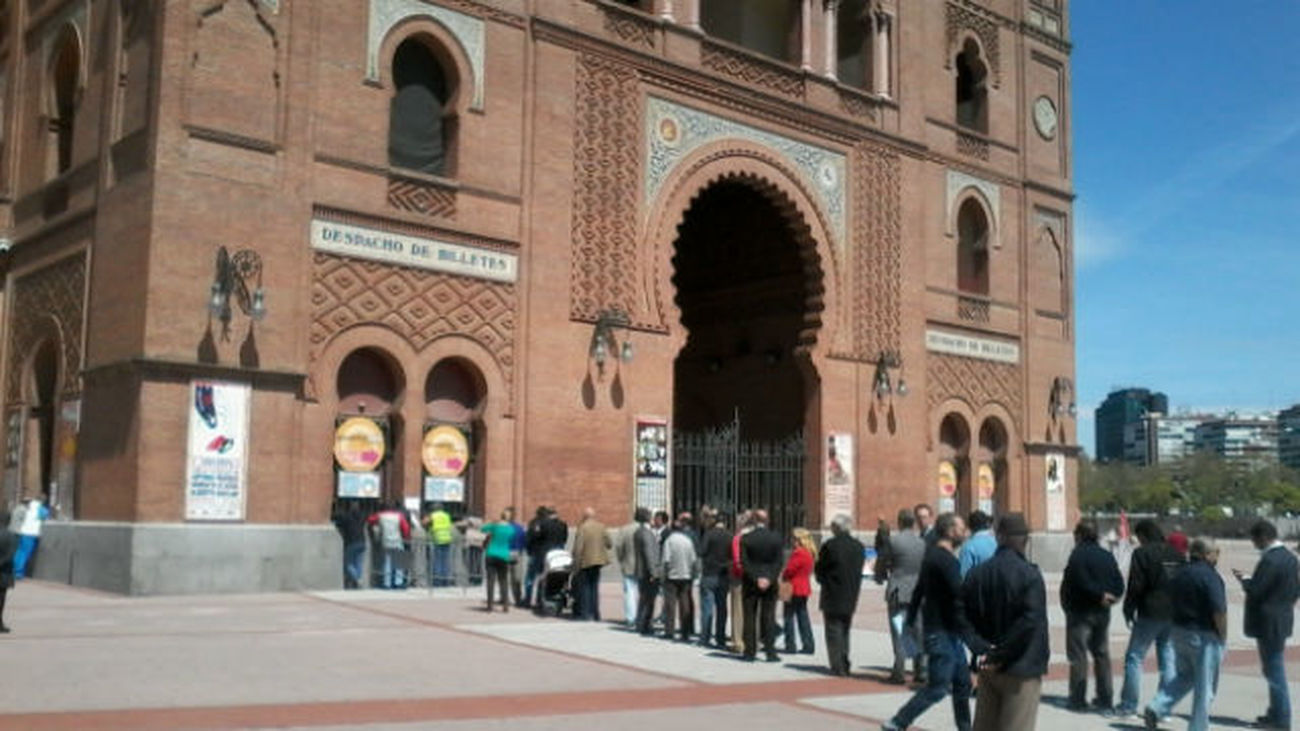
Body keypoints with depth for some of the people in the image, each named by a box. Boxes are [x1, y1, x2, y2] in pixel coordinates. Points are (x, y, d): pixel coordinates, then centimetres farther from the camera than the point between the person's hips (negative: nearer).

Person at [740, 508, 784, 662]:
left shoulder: (746, 538, -6)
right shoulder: (776, 538, -2)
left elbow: (744, 562, -10)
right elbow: (778, 562, -7)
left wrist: (756, 579, -10)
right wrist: (769, 579, -9)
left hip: (750, 584, -1)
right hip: (770, 585, 1)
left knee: (750, 618, 6)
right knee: (769, 618, 4)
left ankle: (750, 651, 7)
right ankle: (770, 652, 2)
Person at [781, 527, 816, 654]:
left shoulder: (799, 554, -19)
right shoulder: (809, 553, 11)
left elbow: (789, 570, -18)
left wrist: (782, 577, 3)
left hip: (794, 589, -9)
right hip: (804, 588, 9)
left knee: (788, 616, -1)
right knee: (803, 616, 13)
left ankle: (790, 646, 0)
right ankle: (808, 645, 12)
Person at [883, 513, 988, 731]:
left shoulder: (932, 555, 13)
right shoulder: (946, 560, -17)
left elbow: (919, 590, 18)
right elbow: (961, 596, -21)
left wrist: (911, 619, 22)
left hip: (950, 631, 10)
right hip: (942, 631, -10)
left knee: (962, 682, 14)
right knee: (938, 687, -6)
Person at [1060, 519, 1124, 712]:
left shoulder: (1078, 554, -12)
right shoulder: (1107, 556, 10)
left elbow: (1082, 582, -22)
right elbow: (1119, 584, 5)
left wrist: (1100, 595, -13)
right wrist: (1110, 596, -4)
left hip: (1081, 611, -7)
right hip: (1102, 612, 7)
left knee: (1078, 654, -3)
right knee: (1102, 654, 15)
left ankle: (1078, 698, -4)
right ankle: (1105, 697, 17)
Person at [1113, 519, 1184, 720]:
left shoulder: (1142, 554, -9)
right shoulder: (1176, 554, 10)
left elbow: (1135, 586, -11)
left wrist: (1128, 611, -2)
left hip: (1150, 613, -6)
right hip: (1173, 614, 6)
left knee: (1134, 657, 2)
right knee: (1168, 658, 10)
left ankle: (1128, 705, 2)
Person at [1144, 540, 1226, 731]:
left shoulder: (1178, 575, 8)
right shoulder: (1209, 576, -15)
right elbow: (1219, 611, -20)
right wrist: (1223, 636, -8)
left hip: (1179, 632, 7)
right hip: (1204, 636, -7)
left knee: (1183, 677, 20)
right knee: (1204, 686, 4)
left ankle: (1156, 708, 3)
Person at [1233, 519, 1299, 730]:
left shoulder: (1269, 561, -22)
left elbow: (1255, 590, -21)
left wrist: (1244, 579, -4)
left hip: (1268, 623, -9)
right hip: (1283, 620, 9)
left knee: (1274, 670, -1)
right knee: (1275, 669, 17)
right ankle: (1277, 713, 25)